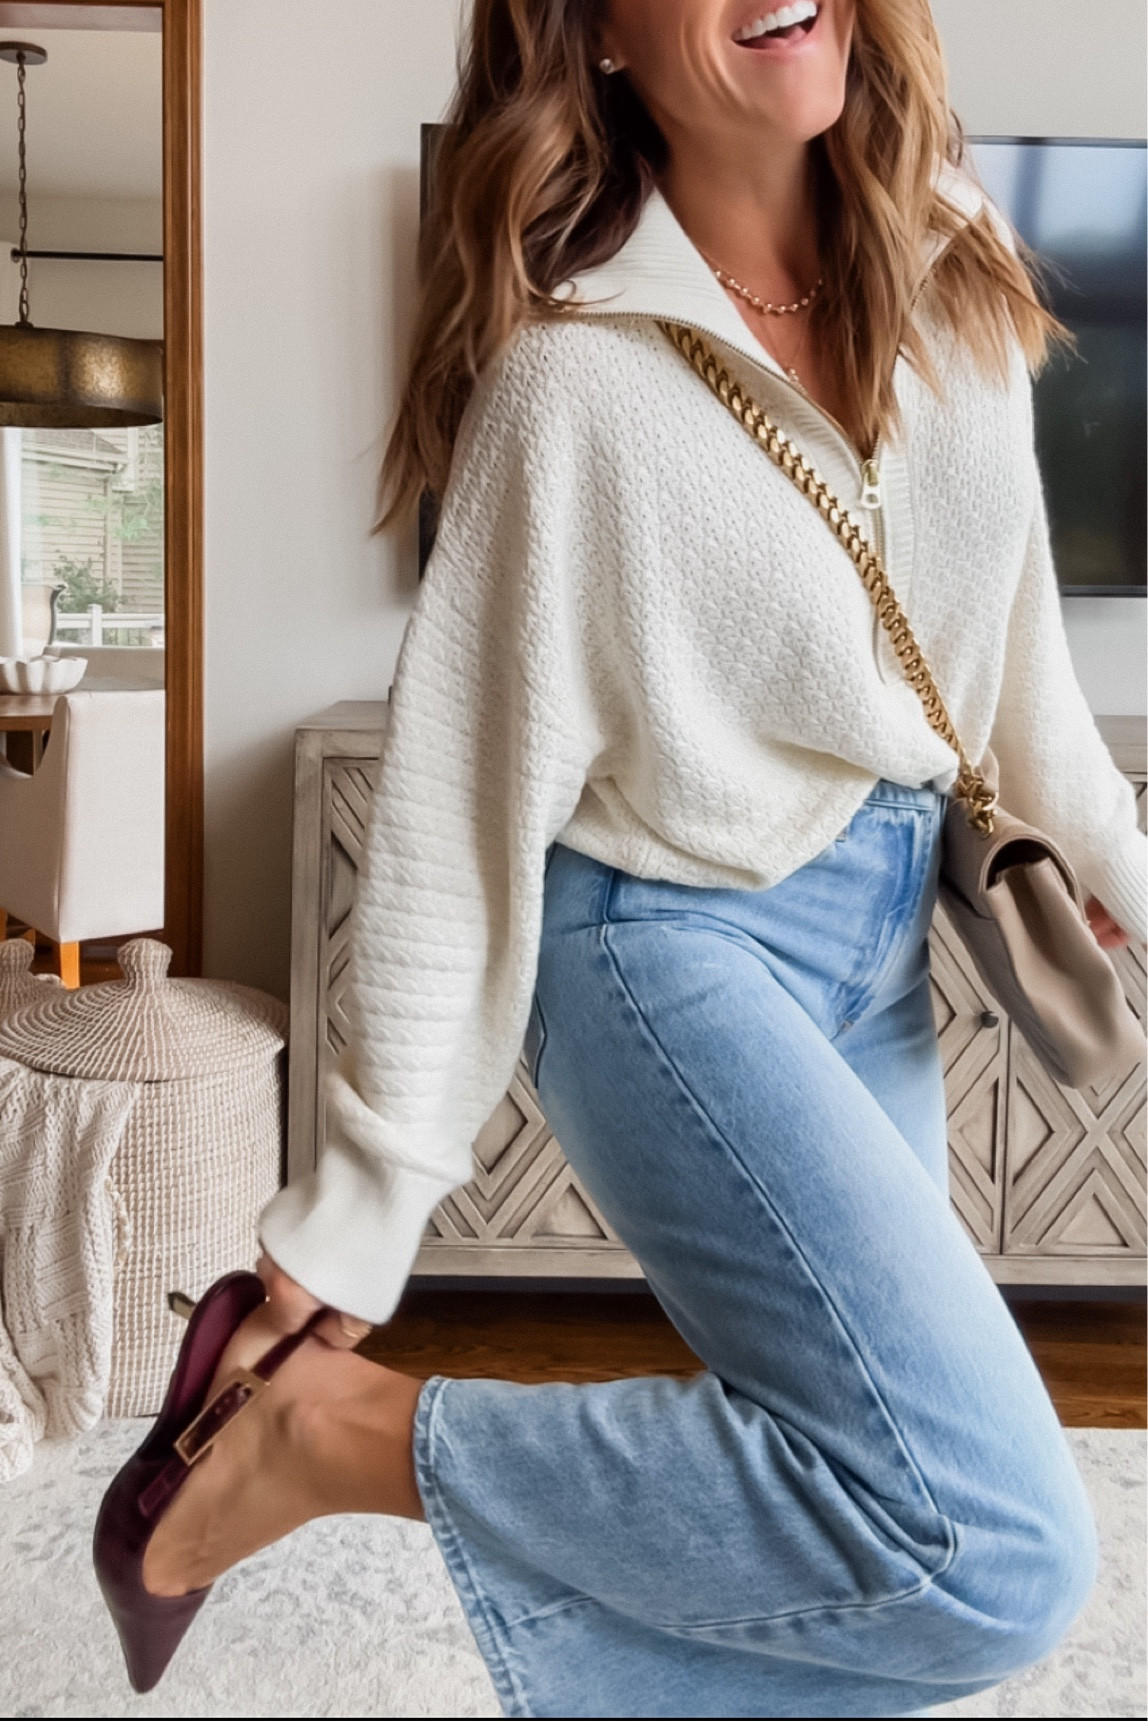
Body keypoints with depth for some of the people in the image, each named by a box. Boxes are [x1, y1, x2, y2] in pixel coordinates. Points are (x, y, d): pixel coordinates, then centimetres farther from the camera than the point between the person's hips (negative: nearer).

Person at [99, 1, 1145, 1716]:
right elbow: (456, 817, -18)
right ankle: (362, 1435, -8)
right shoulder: (574, 373, -19)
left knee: (868, 1484, 13)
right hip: (677, 945, -7)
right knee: (996, 1546, -19)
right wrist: (352, 1225, -15)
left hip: (885, 925, 8)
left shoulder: (945, 254, 0)